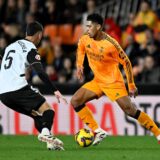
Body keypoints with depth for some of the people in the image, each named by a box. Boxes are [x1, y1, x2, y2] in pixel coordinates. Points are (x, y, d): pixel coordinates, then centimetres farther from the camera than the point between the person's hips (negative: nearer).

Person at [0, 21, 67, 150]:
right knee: (48, 111, -5)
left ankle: (51, 142, 2)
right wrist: (55, 91, -14)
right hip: (19, 89, -8)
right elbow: (40, 73, -14)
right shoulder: (31, 49, -1)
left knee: (37, 115, 18)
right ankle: (46, 132, -34)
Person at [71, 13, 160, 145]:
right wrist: (79, 66, 6)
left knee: (130, 110, -15)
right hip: (97, 81, 7)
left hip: (113, 82, -7)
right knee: (75, 101, -3)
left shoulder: (110, 44, -24)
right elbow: (80, 49, 20)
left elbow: (126, 63, -14)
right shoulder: (85, 40, -6)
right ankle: (98, 132, 0)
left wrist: (132, 86, -12)